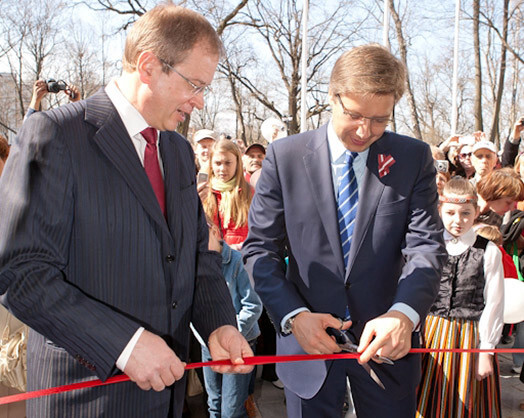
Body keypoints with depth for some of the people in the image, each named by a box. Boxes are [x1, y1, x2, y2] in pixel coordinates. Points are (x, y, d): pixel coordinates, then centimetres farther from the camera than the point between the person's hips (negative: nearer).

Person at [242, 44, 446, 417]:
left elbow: (427, 246, -9)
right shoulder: (284, 157, -4)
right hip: (307, 342, 0)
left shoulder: (414, 158, -2)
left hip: (388, 343, 1)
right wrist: (293, 315, -16)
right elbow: (260, 248, -3)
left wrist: (403, 314, -27)